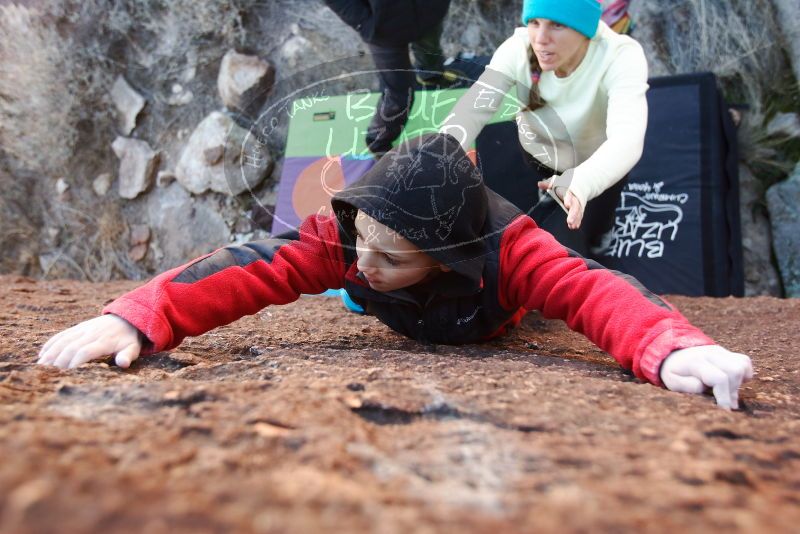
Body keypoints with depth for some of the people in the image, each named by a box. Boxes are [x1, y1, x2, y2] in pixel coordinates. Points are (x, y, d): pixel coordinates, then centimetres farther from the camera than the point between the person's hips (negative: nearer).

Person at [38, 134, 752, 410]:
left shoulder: (508, 248, -49)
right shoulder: (346, 238, -43)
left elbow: (590, 290, -61)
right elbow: (250, 268, -51)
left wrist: (671, 347, -81)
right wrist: (141, 315, -65)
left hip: (493, 318, 0)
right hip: (409, 322, 1)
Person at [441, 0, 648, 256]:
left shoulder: (620, 57, -32)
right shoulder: (518, 49, -25)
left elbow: (627, 139, -48)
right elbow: (471, 110, -36)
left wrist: (579, 183, -69)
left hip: (593, 171, -3)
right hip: (535, 159, 4)